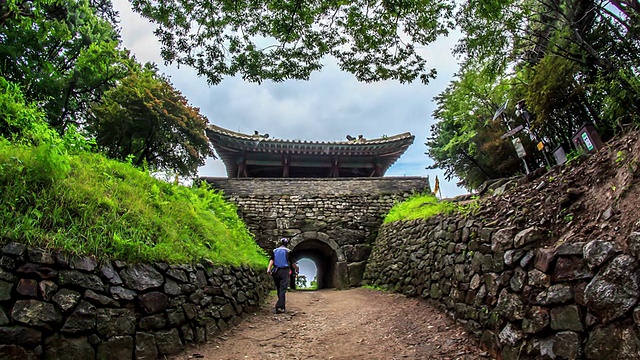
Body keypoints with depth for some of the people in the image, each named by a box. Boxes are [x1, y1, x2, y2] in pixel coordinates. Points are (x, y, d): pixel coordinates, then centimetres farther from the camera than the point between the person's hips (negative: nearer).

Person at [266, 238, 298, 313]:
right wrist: (296, 269, 15)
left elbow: (271, 261, -6)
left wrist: (269, 269, -15)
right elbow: (292, 263, 0)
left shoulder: (274, 251, 9)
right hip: (284, 271, -4)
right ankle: (279, 307, -17)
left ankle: (282, 303, 27)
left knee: (278, 289, 16)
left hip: (276, 271, 4)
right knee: (283, 289, -6)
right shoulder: (288, 251, -1)